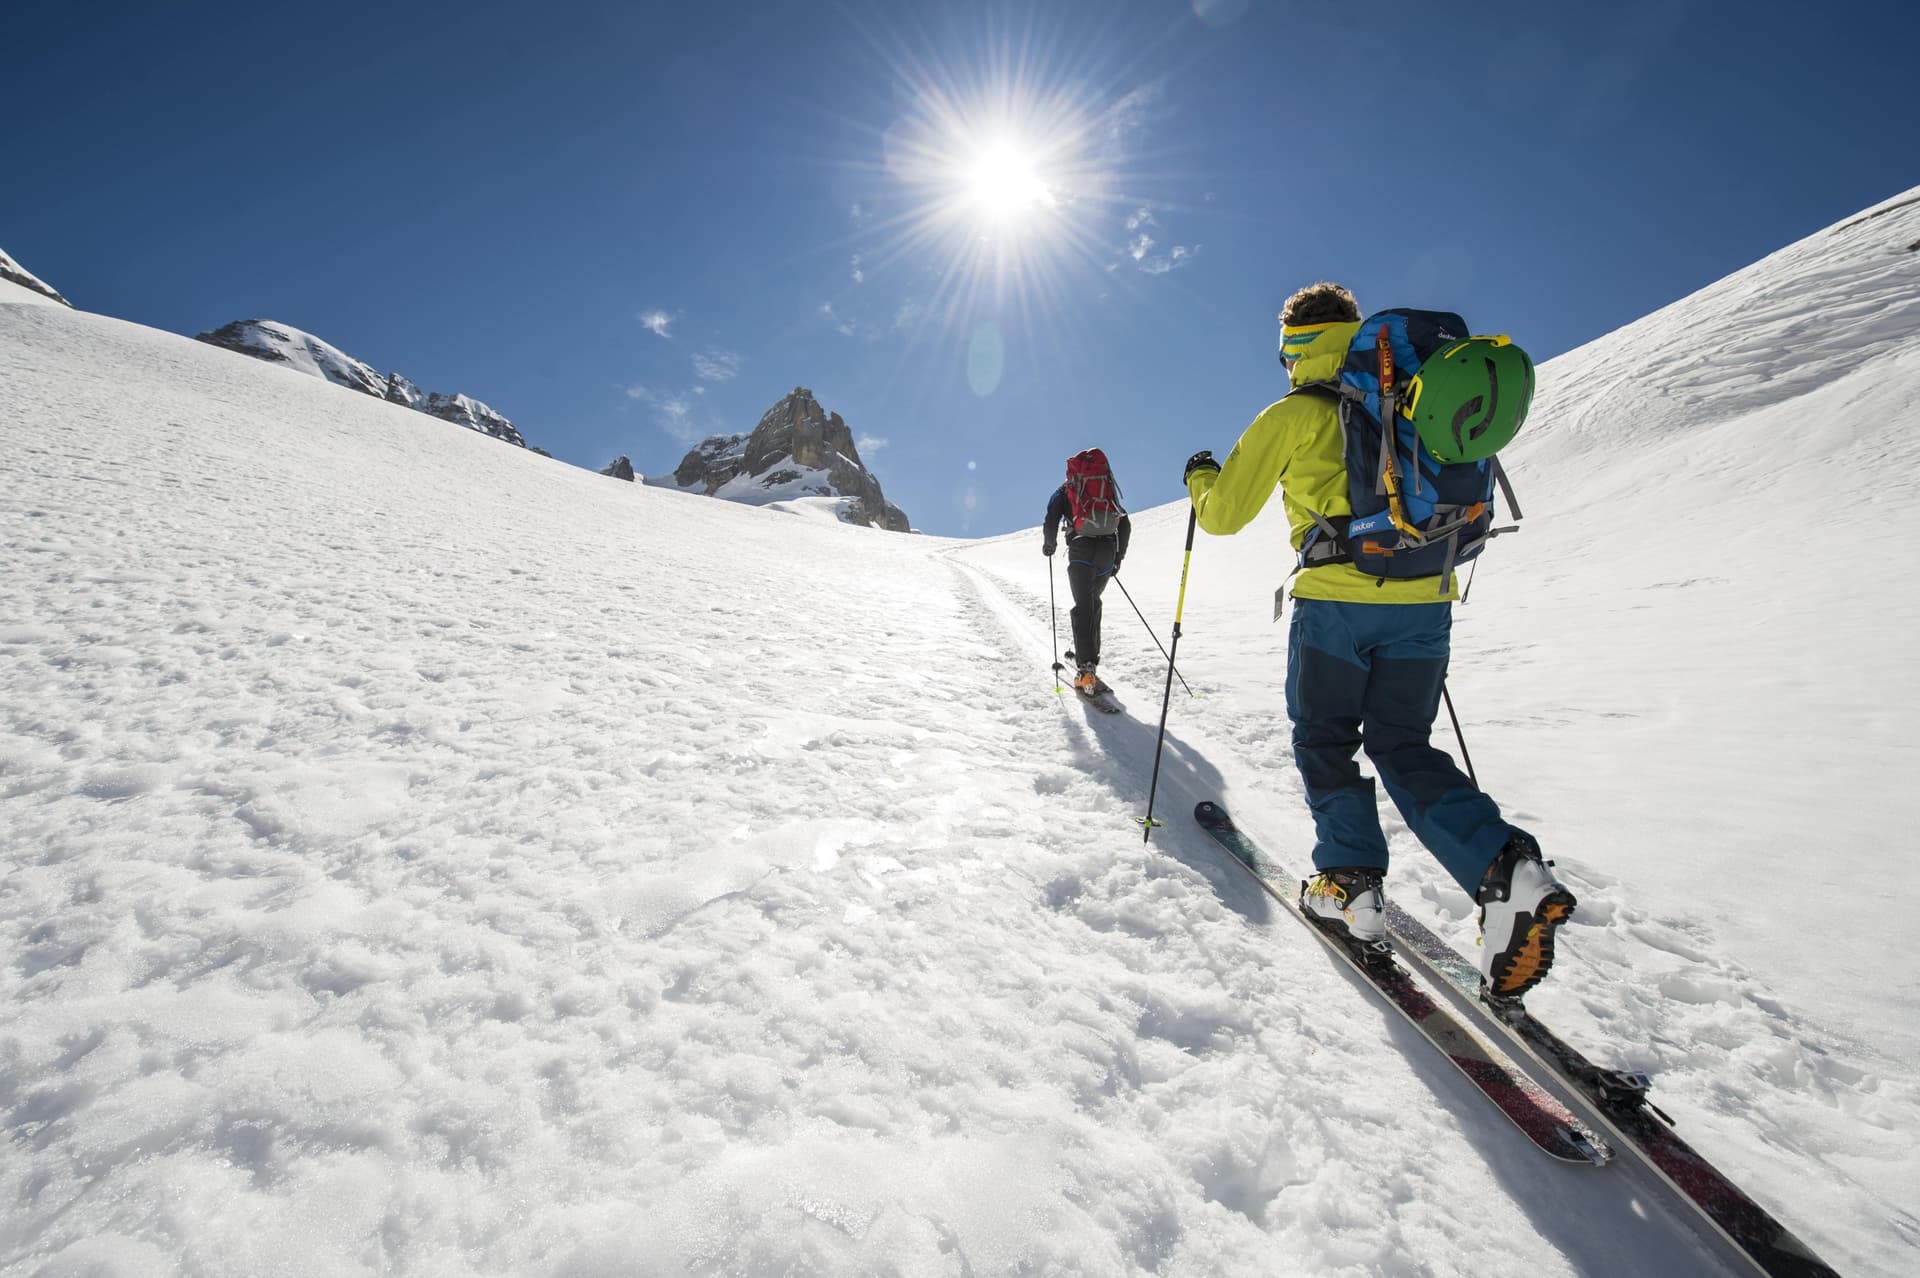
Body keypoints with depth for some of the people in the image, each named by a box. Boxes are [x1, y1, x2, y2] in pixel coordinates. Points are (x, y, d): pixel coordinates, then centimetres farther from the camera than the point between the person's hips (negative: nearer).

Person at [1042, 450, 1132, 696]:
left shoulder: (1064, 491, 14)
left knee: (1083, 606, -6)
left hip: (1081, 549, -3)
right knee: (1093, 601, 22)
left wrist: (1049, 545, 21)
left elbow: (1051, 522, 2)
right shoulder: (1109, 489, 23)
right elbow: (1125, 524, 18)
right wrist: (1119, 556, 24)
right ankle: (1089, 654, 26)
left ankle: (1087, 669, -19)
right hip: (1108, 548, 3)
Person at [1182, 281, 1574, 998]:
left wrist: (1200, 478, 22)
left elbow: (1223, 515, 3)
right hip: (1426, 602, 5)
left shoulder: (1292, 416, 1)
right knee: (1405, 747, 15)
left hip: (1336, 602, -5)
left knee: (1323, 740, 13)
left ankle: (1350, 881, 7)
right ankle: (1505, 868, -4)